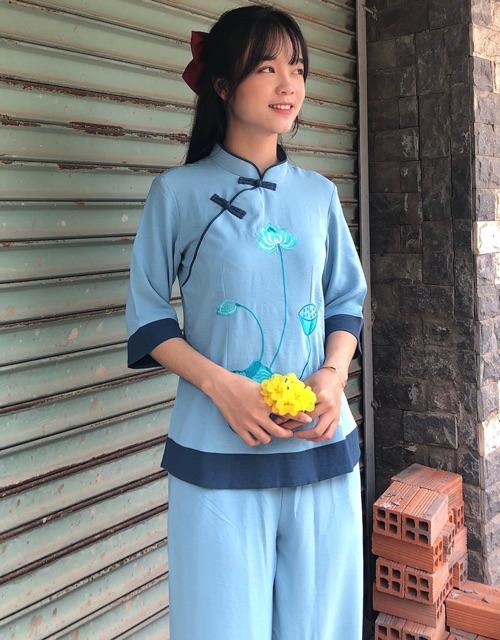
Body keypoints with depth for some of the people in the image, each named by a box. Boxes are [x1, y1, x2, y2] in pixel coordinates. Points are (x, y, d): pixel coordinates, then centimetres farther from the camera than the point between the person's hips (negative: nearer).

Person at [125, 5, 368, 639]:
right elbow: (147, 316, 0)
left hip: (324, 446, 4)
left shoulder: (319, 194, 8)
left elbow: (347, 301, 14)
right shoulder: (179, 191, -1)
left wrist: (335, 374, -5)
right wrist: (219, 383, -15)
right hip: (219, 452, -3)